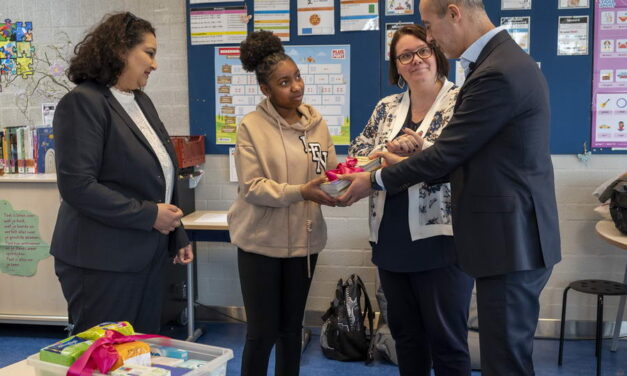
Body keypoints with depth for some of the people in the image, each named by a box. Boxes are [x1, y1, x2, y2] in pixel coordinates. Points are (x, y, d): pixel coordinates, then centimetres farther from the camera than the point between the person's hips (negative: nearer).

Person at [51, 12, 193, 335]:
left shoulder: (141, 101, 13)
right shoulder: (83, 102, -13)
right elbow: (77, 185, -21)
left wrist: (178, 237, 16)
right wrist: (149, 215, -19)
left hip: (147, 254, 8)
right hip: (102, 259, -8)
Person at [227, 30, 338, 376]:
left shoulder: (316, 123, 4)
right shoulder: (251, 126, -9)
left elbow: (330, 171, 4)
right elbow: (251, 188, -15)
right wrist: (301, 192, -26)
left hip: (304, 239, 4)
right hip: (262, 241, -4)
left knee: (292, 329, 16)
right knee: (262, 332, 3)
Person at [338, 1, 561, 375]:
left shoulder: (497, 73, -21)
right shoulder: (504, 60, 12)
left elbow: (447, 152, -16)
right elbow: (467, 153, 17)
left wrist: (375, 180, -4)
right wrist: (409, 163, 13)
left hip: (511, 241, -10)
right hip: (514, 237, 10)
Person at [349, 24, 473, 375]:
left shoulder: (461, 100, -5)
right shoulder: (387, 108, 12)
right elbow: (357, 153, 8)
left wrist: (412, 149, -24)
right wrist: (390, 149, -12)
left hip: (440, 239, -5)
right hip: (392, 240, 6)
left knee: (446, 338, 4)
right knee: (405, 333, 18)